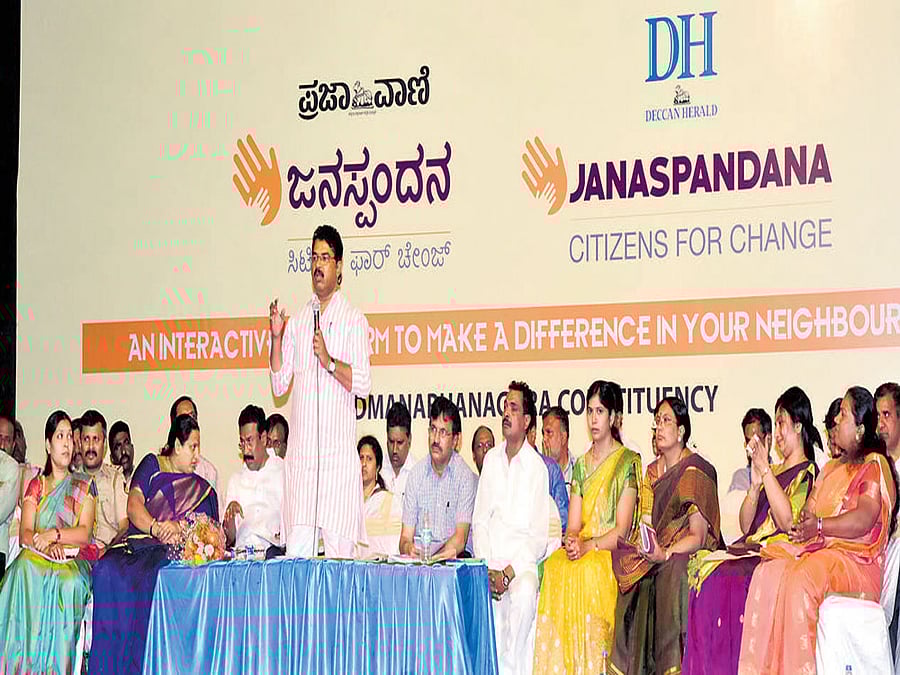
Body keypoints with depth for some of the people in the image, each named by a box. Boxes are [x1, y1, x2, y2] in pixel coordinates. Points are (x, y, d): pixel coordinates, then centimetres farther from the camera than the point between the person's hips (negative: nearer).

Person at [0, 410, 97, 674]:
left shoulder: (84, 486, 14)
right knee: (24, 570, -35)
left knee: (68, 581, -37)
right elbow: (25, 534, 4)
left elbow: (84, 533, 0)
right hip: (37, 556, 1)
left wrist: (54, 535, -16)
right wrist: (48, 547, -16)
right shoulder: (36, 486, 17)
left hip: (73, 559, -1)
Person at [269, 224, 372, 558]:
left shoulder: (353, 319, 2)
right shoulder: (297, 320, 16)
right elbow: (280, 384, 12)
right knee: (297, 546, -2)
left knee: (339, 545, -5)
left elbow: (363, 383, -7)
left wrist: (329, 360, -21)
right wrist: (276, 338, -1)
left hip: (338, 448, -4)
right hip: (300, 449, 4)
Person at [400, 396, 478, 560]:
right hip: (419, 554, 2)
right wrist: (409, 548, -21)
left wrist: (429, 558, -30)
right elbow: (406, 537, 4)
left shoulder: (465, 476, -3)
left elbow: (460, 540, -12)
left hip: (454, 558, -1)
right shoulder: (416, 473, 8)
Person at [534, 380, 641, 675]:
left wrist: (588, 546, -19)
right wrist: (571, 542, -10)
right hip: (580, 552, 4)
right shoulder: (581, 465, 18)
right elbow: (573, 525, 12)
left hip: (612, 553, -4)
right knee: (555, 567, -26)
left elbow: (622, 531, -6)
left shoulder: (628, 462, 1)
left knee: (586, 571, -34)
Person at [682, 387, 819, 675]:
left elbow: (788, 521, -14)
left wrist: (765, 471, -11)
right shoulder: (773, 472, 25)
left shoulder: (807, 473, 3)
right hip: (749, 551, 7)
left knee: (719, 580, -29)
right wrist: (756, 482, 3)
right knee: (701, 567, -19)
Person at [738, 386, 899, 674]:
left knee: (799, 580, -35)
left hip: (855, 558, -7)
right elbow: (808, 513, 23)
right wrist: (806, 517, 0)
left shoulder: (875, 465, 0)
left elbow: (864, 520, -14)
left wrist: (820, 526, -21)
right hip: (819, 550, 7)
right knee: (767, 572, -20)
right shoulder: (831, 468, 27)